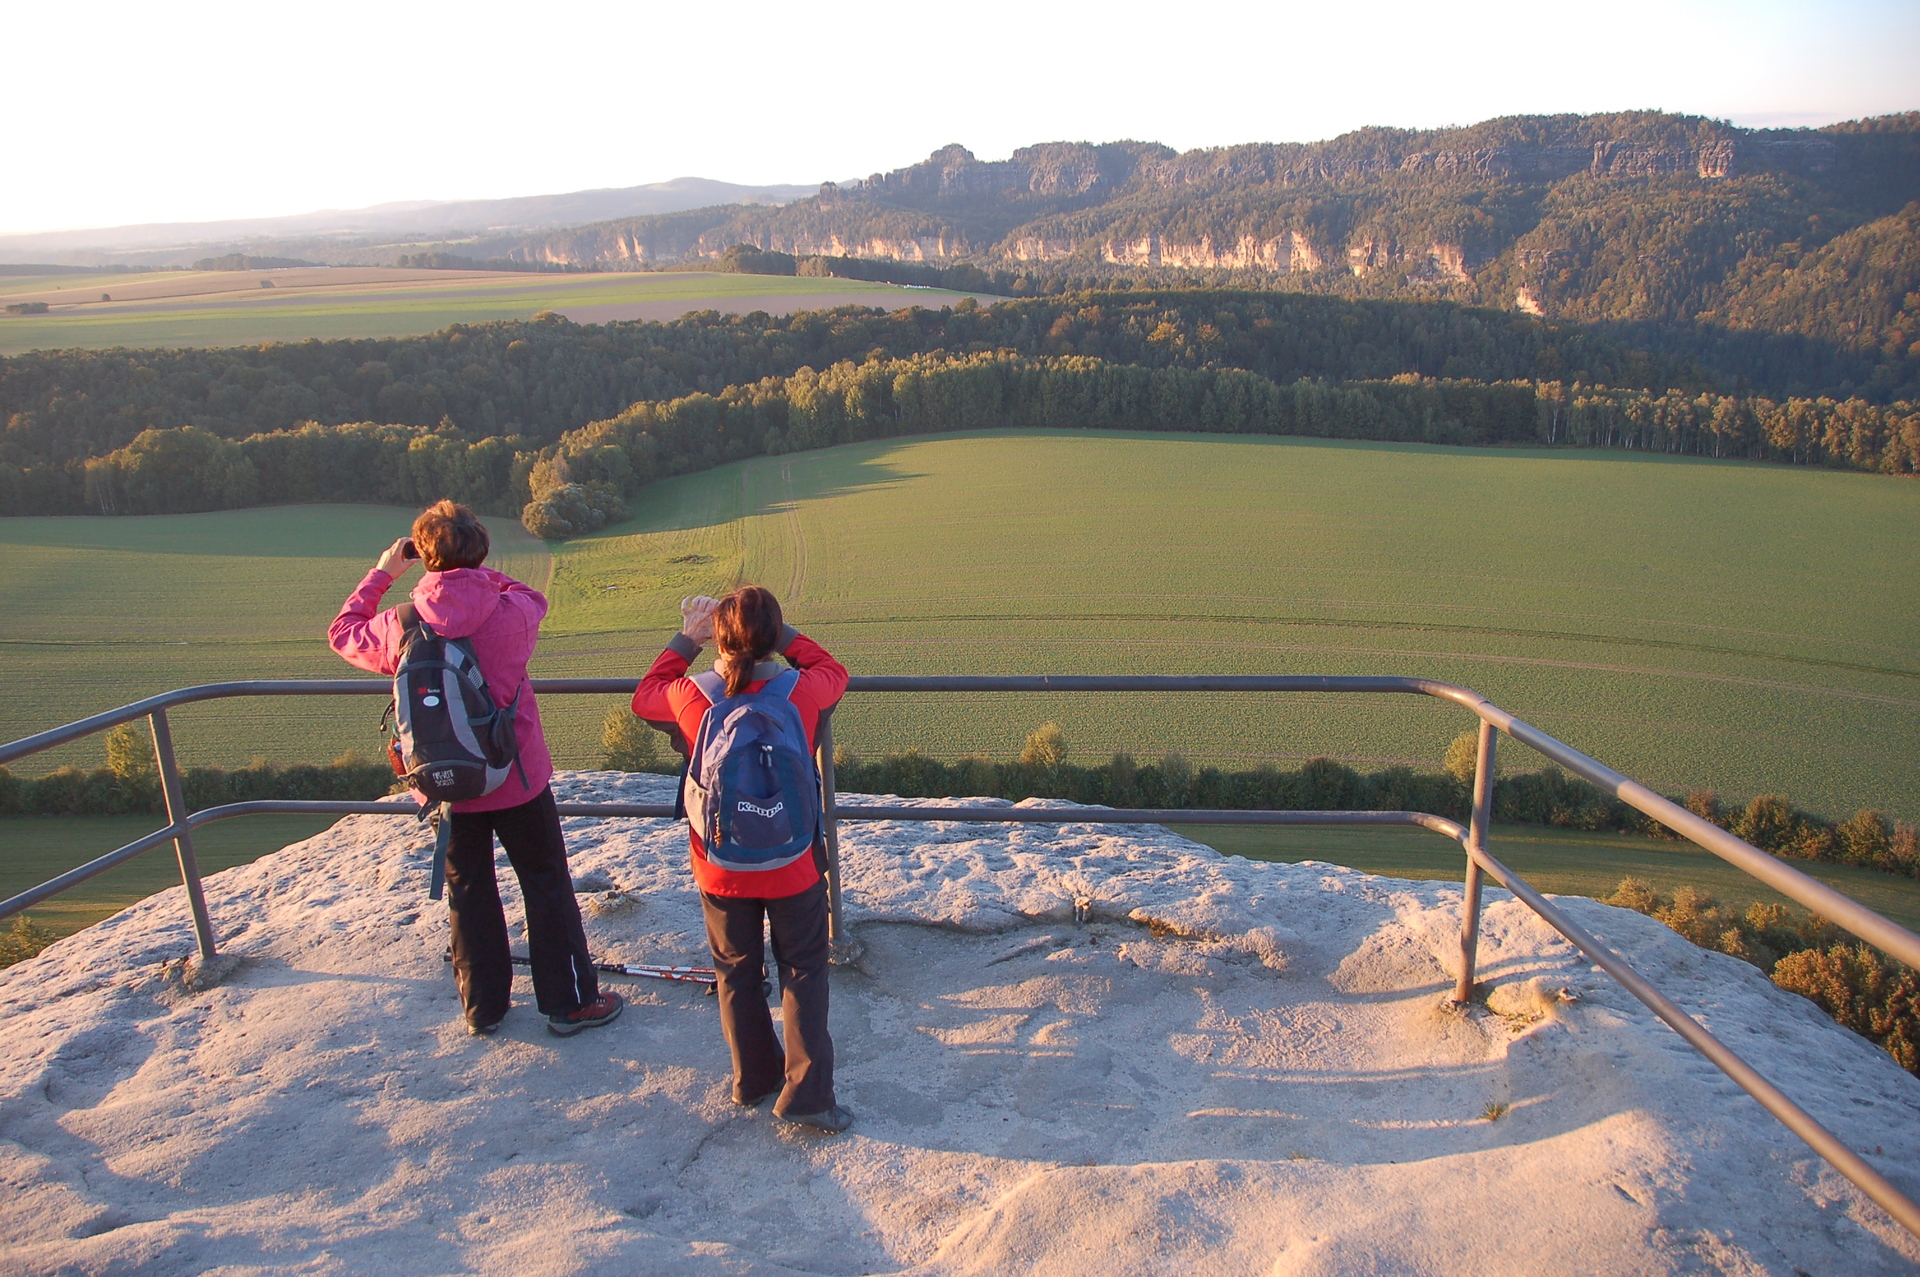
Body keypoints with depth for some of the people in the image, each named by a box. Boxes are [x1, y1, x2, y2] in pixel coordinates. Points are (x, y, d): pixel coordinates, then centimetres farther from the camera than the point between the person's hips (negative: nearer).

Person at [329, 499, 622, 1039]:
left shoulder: (402, 626, -13)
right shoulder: (513, 613, -16)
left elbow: (344, 633, 8)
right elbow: (533, 597, 9)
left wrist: (382, 573, 12)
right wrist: (476, 572, 8)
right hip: (517, 779, -2)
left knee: (468, 893, 17)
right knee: (547, 887, 12)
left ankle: (483, 1008, 29)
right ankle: (571, 1002, 20)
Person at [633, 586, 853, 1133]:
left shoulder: (690, 698, -17)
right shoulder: (803, 693, -18)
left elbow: (644, 695, 7)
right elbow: (834, 669, 7)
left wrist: (687, 636, 12)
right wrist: (777, 628, 8)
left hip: (721, 871, 1)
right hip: (793, 867, -1)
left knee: (737, 973, 20)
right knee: (803, 973, 15)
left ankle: (753, 1079, 34)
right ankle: (806, 1094, 14)